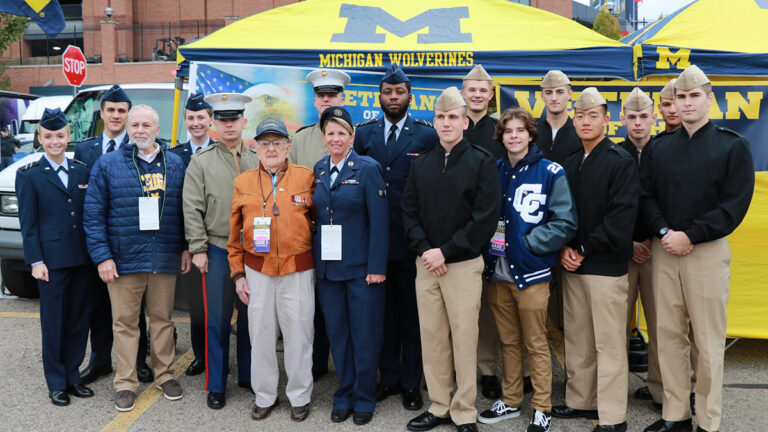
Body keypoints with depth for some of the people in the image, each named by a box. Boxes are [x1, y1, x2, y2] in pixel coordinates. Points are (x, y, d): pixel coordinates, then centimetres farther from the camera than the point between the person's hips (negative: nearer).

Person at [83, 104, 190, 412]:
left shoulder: (175, 164, 8)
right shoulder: (107, 164, 0)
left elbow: (185, 210, 11)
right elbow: (93, 215, -3)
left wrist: (186, 248, 5)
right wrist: (102, 256, -9)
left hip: (165, 258, 2)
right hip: (123, 259, -2)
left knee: (163, 318, 12)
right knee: (125, 322, 5)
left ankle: (164, 374, 26)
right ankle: (126, 383, 17)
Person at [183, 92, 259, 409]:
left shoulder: (258, 161, 6)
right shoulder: (201, 161, 1)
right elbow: (192, 210, -1)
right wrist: (198, 249, -6)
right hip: (217, 251, -2)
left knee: (250, 317, 11)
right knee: (217, 321, 4)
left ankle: (248, 376, 27)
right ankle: (216, 386, 16)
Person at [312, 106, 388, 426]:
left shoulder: (367, 168, -7)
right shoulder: (319, 169, 9)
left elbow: (379, 221, -10)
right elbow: (317, 215, 11)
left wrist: (377, 267, -14)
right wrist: (315, 259, 4)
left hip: (361, 267, -4)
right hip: (328, 265, 5)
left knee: (365, 335, 4)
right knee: (337, 333, 12)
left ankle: (364, 400, 21)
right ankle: (344, 396, 27)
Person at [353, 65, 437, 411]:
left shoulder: (428, 135, -1)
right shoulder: (363, 133, 8)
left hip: (412, 239, -2)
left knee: (411, 311, 7)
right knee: (383, 309, 12)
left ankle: (411, 382, 21)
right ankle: (388, 377, 26)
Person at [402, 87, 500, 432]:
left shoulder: (482, 162, -2)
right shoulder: (421, 164, 11)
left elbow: (485, 218, -10)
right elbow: (409, 212, 9)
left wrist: (446, 251, -13)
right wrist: (424, 249, -7)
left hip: (464, 264, -4)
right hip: (426, 263, 4)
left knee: (464, 339, 0)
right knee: (432, 338, 8)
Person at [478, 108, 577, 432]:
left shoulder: (550, 172, -5)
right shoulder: (493, 171, 8)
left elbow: (565, 223, -9)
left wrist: (527, 242, -13)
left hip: (530, 272, -4)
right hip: (497, 272, 4)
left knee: (536, 344, 5)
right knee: (508, 341, 15)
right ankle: (510, 402, 28)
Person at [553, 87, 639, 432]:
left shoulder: (621, 162, -6)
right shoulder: (571, 163, 15)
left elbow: (621, 218, -15)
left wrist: (584, 249, -12)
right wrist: (565, 248, -2)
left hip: (606, 265, -7)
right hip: (572, 263, 7)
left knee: (609, 343, -2)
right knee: (576, 337, 14)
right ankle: (580, 401, 27)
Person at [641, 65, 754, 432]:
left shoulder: (733, 146, 0)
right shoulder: (659, 147, 11)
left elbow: (734, 205, -8)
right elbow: (645, 196, 6)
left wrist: (689, 236, -15)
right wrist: (663, 232, -11)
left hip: (708, 251, -3)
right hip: (663, 251, 4)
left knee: (708, 340, 2)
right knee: (668, 335, 7)